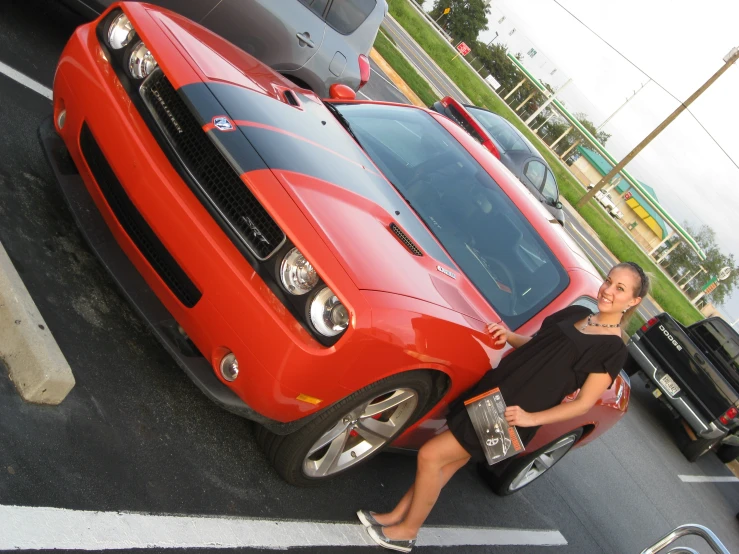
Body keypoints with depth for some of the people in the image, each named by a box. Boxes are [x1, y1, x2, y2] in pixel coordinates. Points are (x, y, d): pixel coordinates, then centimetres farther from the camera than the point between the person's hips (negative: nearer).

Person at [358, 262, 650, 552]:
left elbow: (584, 403, -12)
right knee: (450, 462, 13)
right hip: (492, 391, 7)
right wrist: (510, 336, 0)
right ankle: (397, 515, 25)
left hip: (511, 417, -7)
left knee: (430, 455, -7)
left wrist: (531, 418, -19)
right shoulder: (576, 313, 10)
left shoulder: (613, 349, -11)